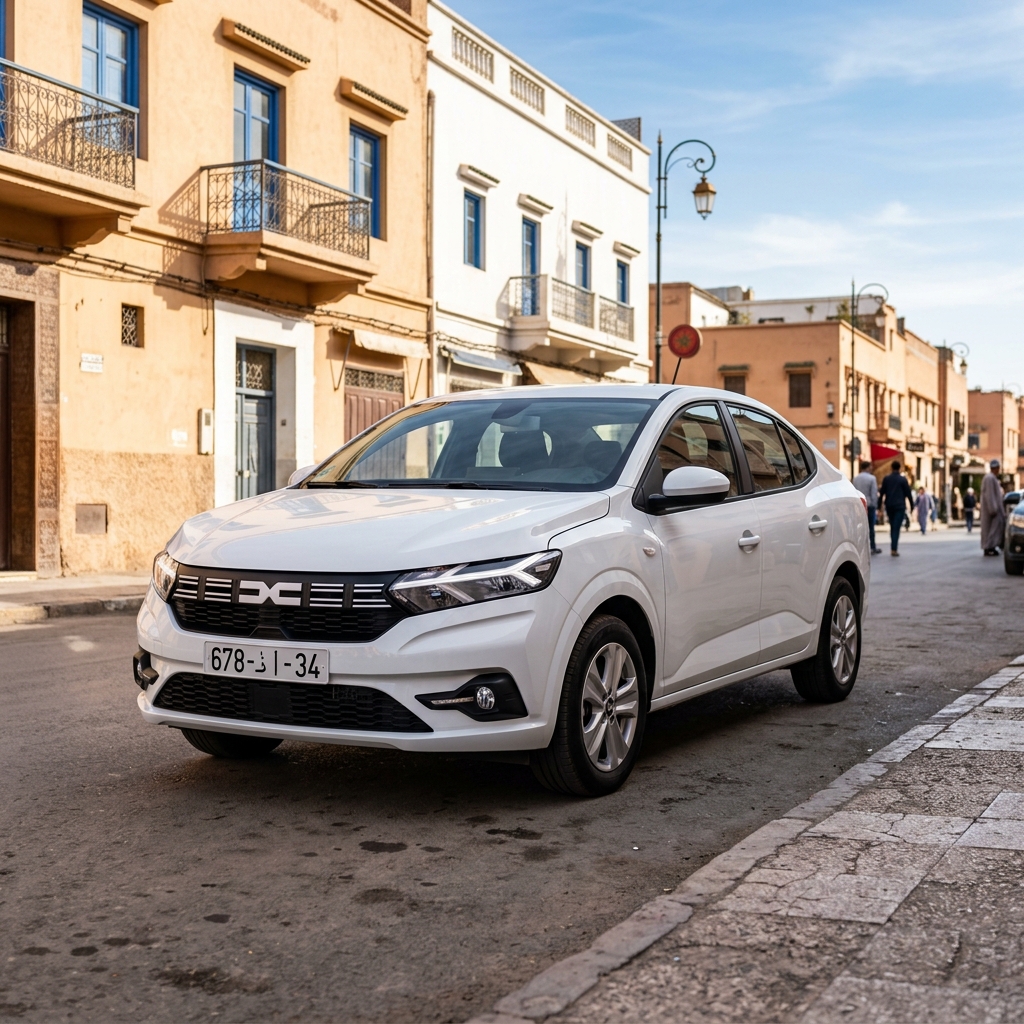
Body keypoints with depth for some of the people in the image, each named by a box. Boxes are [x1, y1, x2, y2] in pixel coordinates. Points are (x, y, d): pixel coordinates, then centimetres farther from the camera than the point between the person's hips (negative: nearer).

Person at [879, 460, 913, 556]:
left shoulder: (886, 479, 4)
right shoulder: (902, 479, -4)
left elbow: (881, 493, 3)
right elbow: (908, 493, -3)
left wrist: (879, 506, 7)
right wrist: (912, 506, 5)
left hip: (889, 506, 3)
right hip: (900, 506, -3)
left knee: (892, 527, 16)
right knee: (896, 528, -7)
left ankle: (893, 547, 18)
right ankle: (894, 550, -13)